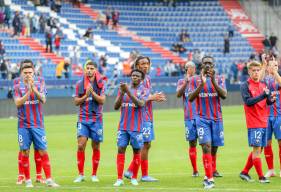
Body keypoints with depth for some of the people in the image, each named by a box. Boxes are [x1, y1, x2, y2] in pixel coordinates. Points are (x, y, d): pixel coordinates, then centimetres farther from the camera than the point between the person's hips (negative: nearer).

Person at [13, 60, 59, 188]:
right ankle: (28, 180, 10)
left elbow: (43, 100, -12)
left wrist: (34, 88, -26)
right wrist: (28, 91, -22)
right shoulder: (18, 87, 2)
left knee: (43, 152, -3)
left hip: (38, 124, 0)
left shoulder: (39, 85, 2)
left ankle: (49, 180, -2)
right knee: (25, 153, 1)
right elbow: (18, 103, -11)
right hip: (23, 125, 0)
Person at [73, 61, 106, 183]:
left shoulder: (100, 84, 2)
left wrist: (92, 93, -20)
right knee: (80, 146, -10)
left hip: (96, 119, 0)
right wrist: (86, 95, -12)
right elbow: (76, 102, 3)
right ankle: (81, 175, -4)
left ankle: (94, 175, 14)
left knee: (96, 147, 5)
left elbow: (102, 100, -7)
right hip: (83, 119, 0)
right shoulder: (80, 84, 5)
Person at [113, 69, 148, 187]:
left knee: (136, 151, 3)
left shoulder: (143, 91, 0)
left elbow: (140, 104, -18)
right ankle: (120, 179, -6)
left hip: (137, 127, -2)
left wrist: (128, 91, -25)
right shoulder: (123, 89, 9)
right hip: (123, 126, 2)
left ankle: (134, 178, 15)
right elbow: (116, 107, 3)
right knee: (121, 150, -5)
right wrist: (122, 93, -12)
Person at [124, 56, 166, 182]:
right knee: (145, 144, -5)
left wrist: (156, 97, 0)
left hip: (148, 116, 9)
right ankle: (144, 175, 1)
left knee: (146, 145, 12)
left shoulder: (147, 78, 15)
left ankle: (130, 171, 17)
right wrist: (152, 98, -17)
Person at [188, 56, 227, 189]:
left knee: (214, 148, 6)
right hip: (202, 118, -2)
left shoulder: (219, 79, 6)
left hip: (217, 118, 2)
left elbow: (224, 95, -10)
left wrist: (213, 81, -22)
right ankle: (209, 179, -17)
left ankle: (212, 172, 23)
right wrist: (201, 84, -19)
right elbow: (190, 98, -8)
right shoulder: (195, 80, 4)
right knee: (206, 146, -15)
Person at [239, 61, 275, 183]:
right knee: (257, 149, -7)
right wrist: (262, 95, -27)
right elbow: (248, 102, -18)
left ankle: (244, 172, 22)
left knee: (258, 149, 11)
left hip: (263, 122, 7)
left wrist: (271, 99, -15)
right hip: (254, 123, -7)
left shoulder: (263, 85, 11)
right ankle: (261, 177, -4)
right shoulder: (245, 86, -7)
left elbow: (268, 101, 9)